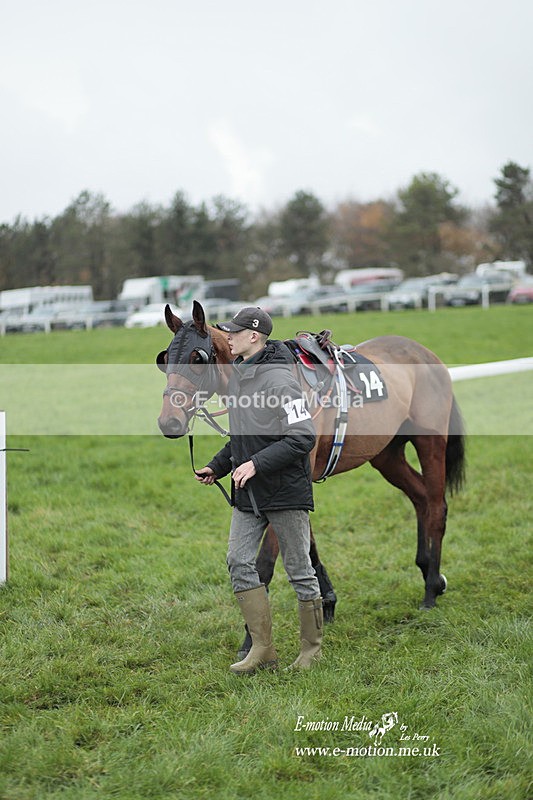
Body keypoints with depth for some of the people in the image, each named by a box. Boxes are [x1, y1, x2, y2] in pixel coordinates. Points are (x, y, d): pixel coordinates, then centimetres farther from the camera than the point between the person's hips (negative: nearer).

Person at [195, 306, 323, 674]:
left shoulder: (279, 379, -18)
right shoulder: (237, 377, 10)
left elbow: (303, 437, -22)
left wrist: (257, 463, -26)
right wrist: (218, 466, 8)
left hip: (286, 489, -8)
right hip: (248, 493, 8)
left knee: (299, 569, 3)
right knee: (239, 561, 1)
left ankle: (312, 648, 18)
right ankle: (263, 648, 8)